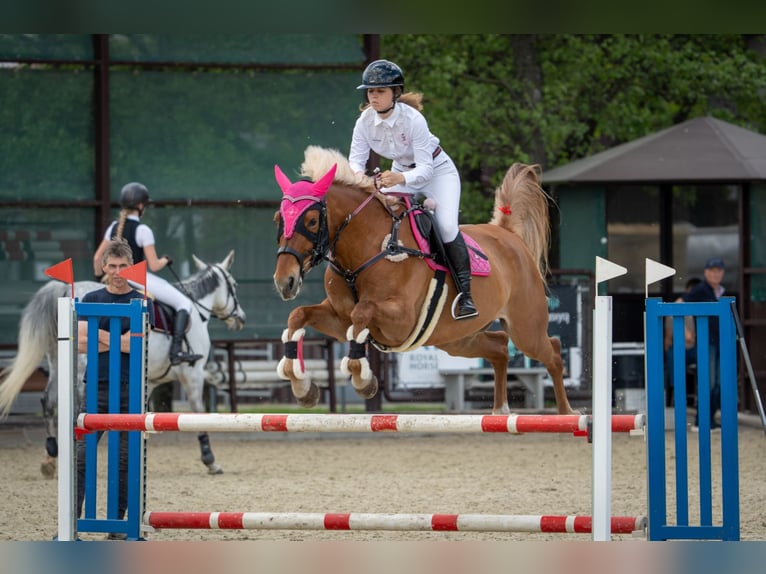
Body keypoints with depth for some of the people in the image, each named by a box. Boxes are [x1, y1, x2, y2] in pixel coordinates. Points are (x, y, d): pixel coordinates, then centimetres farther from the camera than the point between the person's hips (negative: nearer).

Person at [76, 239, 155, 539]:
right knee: (82, 455, -6)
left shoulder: (142, 303, 5)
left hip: (129, 390, -1)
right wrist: (119, 341, -9)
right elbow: (81, 343, -2)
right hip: (97, 389, 1)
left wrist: (101, 336, -6)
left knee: (125, 459, 3)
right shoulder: (91, 300, 9)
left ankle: (117, 522, 10)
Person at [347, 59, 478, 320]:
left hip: (437, 171, -5)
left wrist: (401, 179, -54)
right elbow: (356, 158, -15)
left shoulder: (413, 119, -31)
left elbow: (425, 168, -33)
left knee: (446, 225, -24)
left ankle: (465, 293, -15)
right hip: (400, 173, 6)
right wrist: (358, 175, -40)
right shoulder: (366, 120, -16)